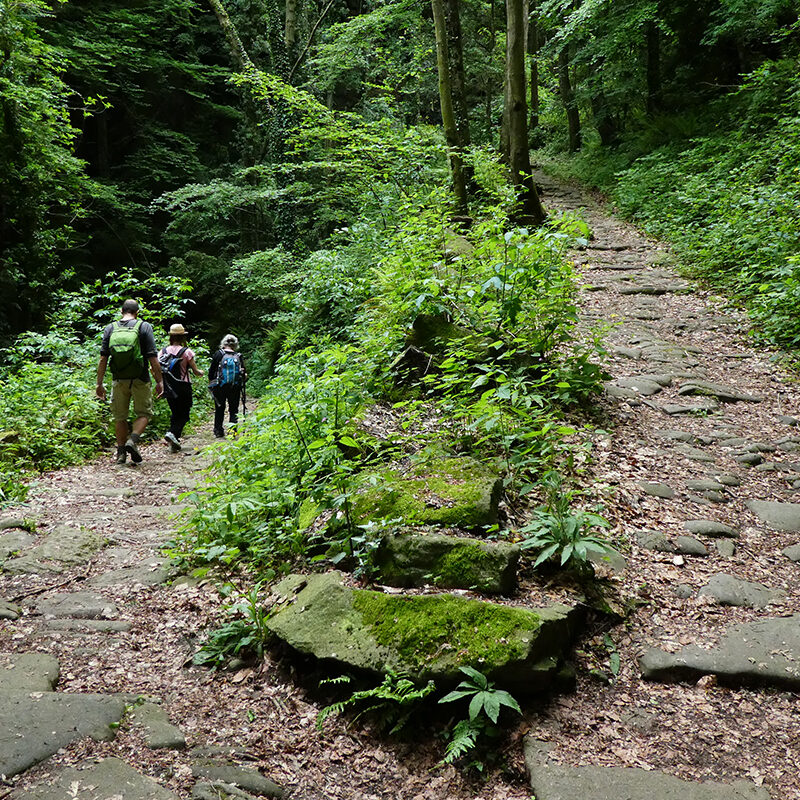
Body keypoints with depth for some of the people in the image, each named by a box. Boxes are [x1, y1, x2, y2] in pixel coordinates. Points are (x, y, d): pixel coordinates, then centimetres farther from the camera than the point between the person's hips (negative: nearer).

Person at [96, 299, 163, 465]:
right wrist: (159, 381, -3)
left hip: (118, 380, 3)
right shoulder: (144, 327, -2)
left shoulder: (110, 329, 6)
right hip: (139, 380, -3)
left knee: (120, 417, 13)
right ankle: (133, 440, -11)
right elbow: (152, 358, -7)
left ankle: (121, 452, 12)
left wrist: (99, 383, 7)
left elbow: (103, 359, 3)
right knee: (143, 413, 11)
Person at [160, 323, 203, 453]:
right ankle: (171, 433, -20)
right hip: (183, 388, -4)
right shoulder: (186, 351, -10)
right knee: (183, 415, 4)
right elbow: (195, 371, -4)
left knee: (175, 414, 17)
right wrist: (200, 373, 17)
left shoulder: (163, 351, 2)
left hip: (169, 389, 4)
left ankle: (174, 441, 12)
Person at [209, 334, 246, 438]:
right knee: (233, 409, 9)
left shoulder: (218, 354, -6)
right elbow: (243, 374, -1)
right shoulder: (238, 356, -3)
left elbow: (211, 371, -3)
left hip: (219, 387, 0)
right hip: (235, 388, 0)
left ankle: (218, 431, 16)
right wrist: (242, 379, 20)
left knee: (219, 409, 12)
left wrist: (211, 382, 12)